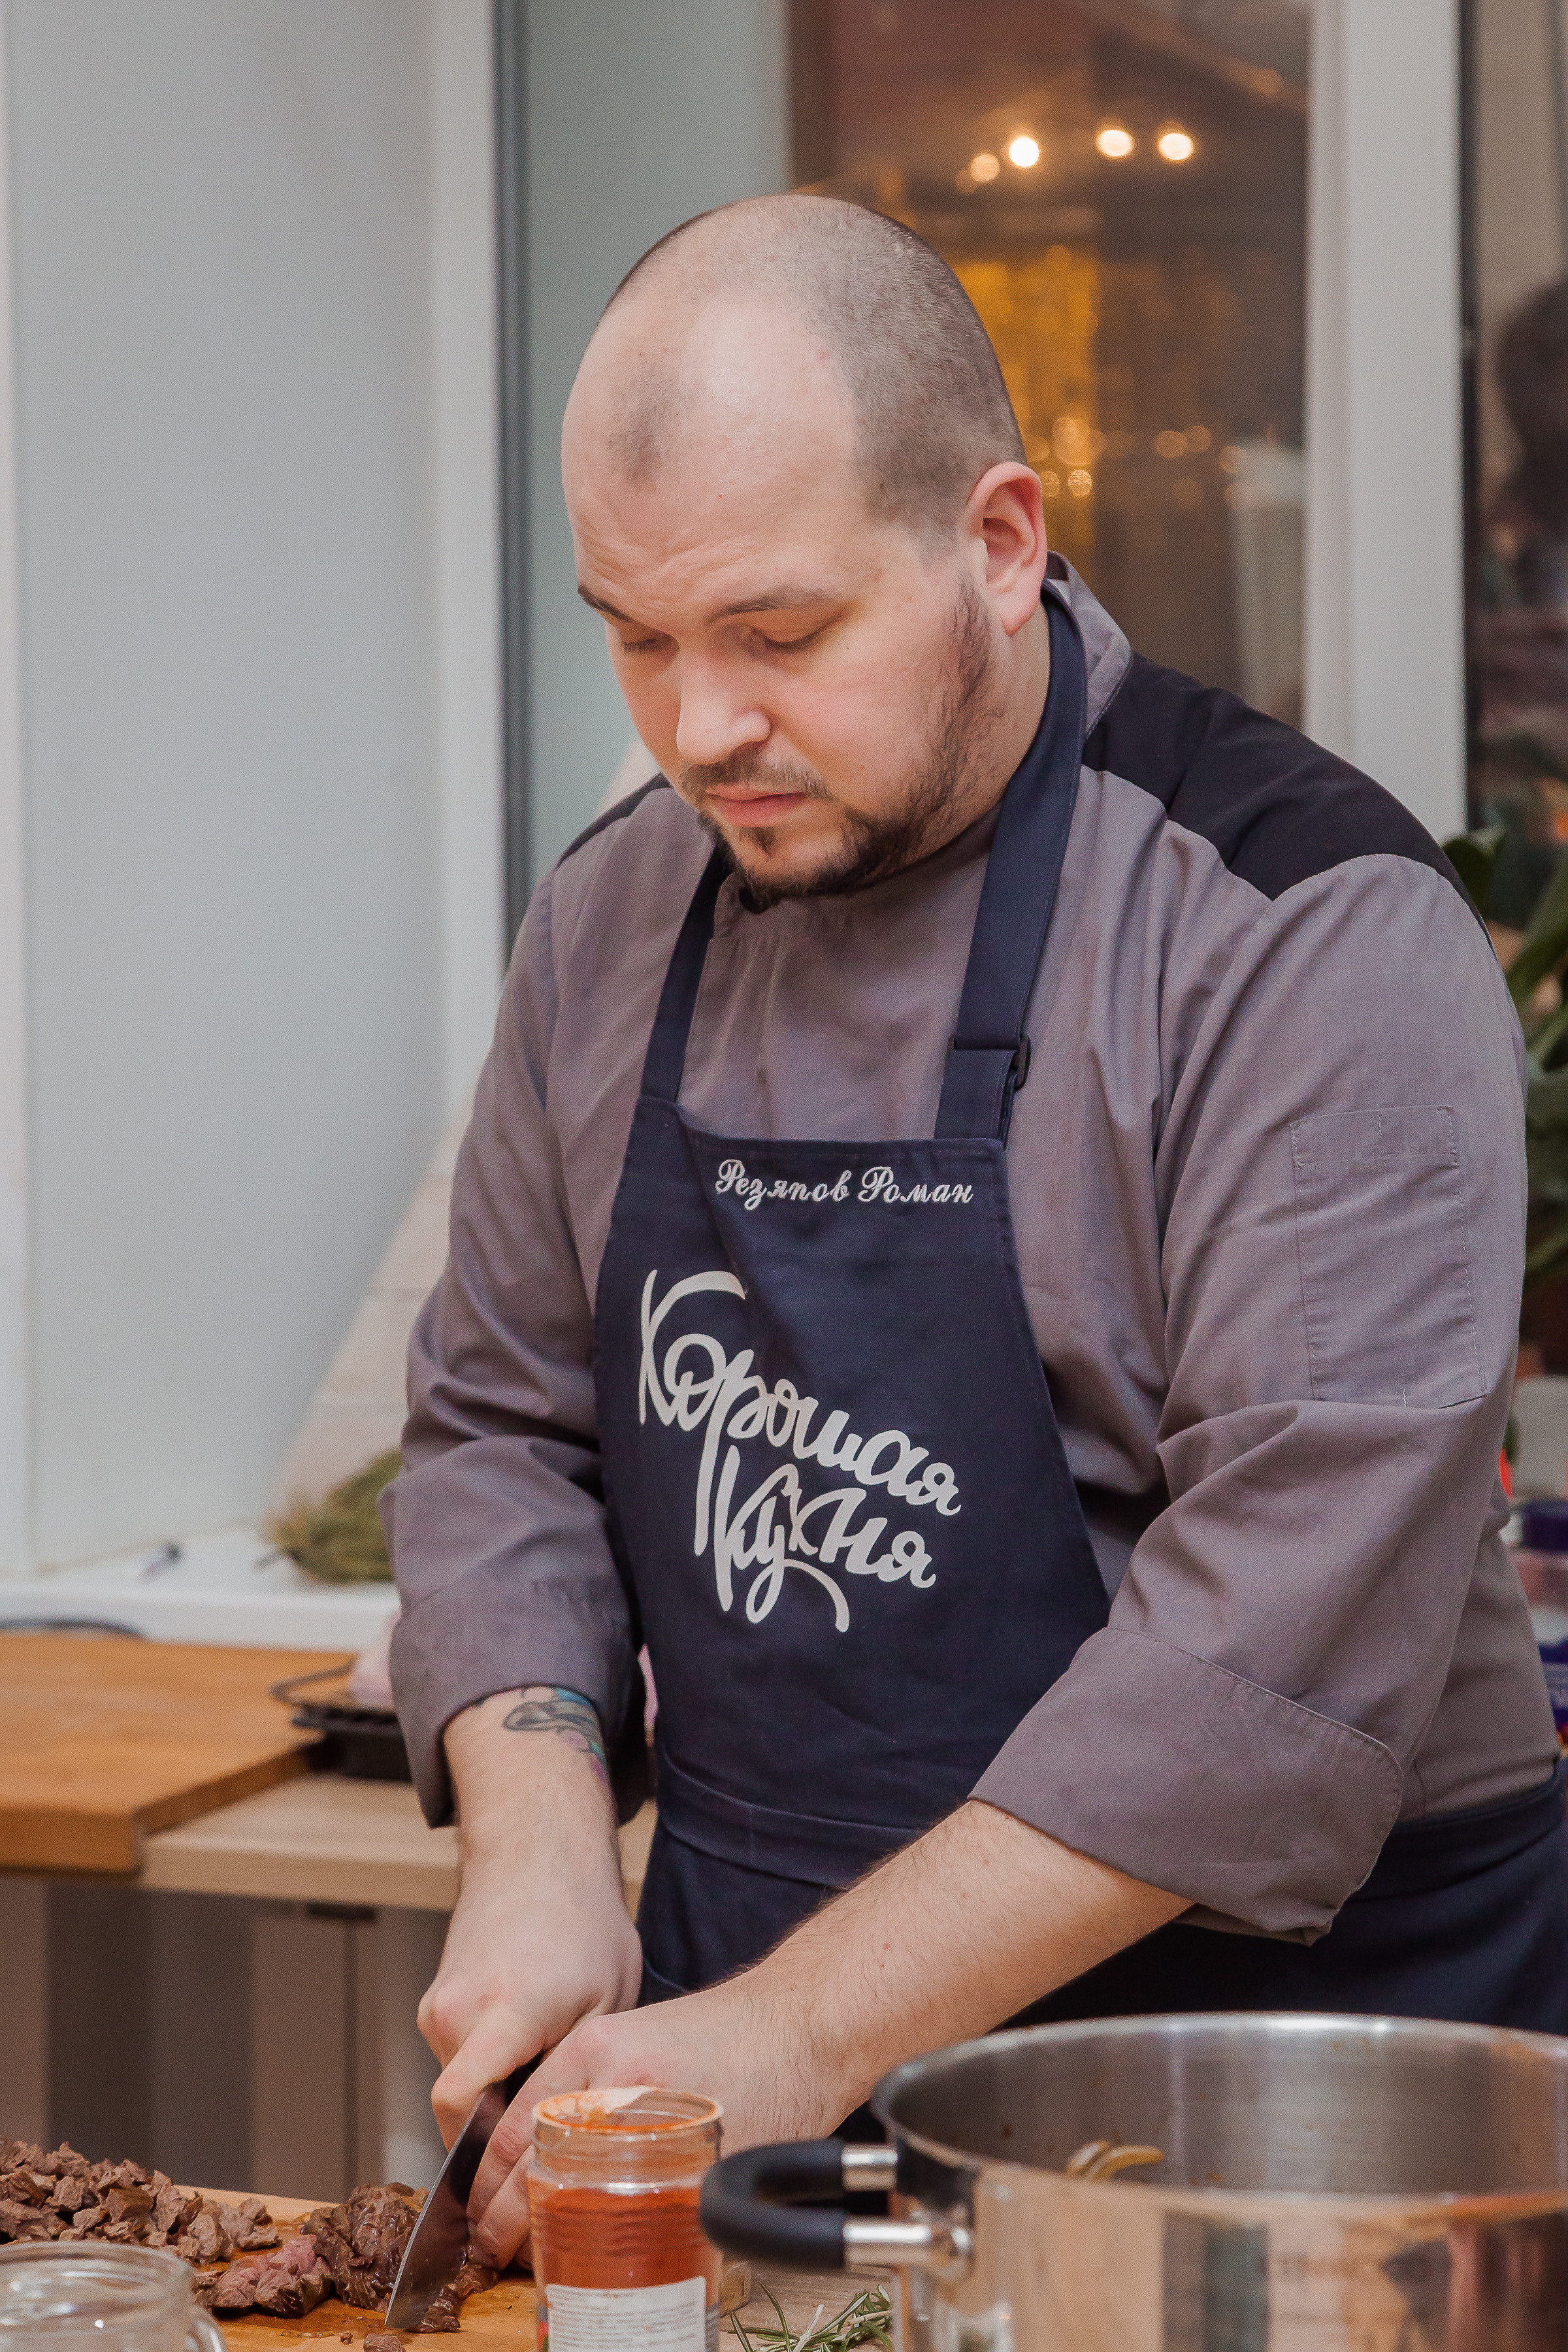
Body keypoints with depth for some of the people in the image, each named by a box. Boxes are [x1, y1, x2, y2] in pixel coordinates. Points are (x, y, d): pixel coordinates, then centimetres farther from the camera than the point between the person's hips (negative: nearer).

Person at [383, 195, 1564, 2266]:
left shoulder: (1312, 933, -17)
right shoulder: (613, 923, 4)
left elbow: (1296, 1609, -23)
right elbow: (504, 1427, 10)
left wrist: (810, 2031, -24)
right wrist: (540, 1842, -8)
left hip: (1268, 2029, -4)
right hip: (757, 2031, 5)